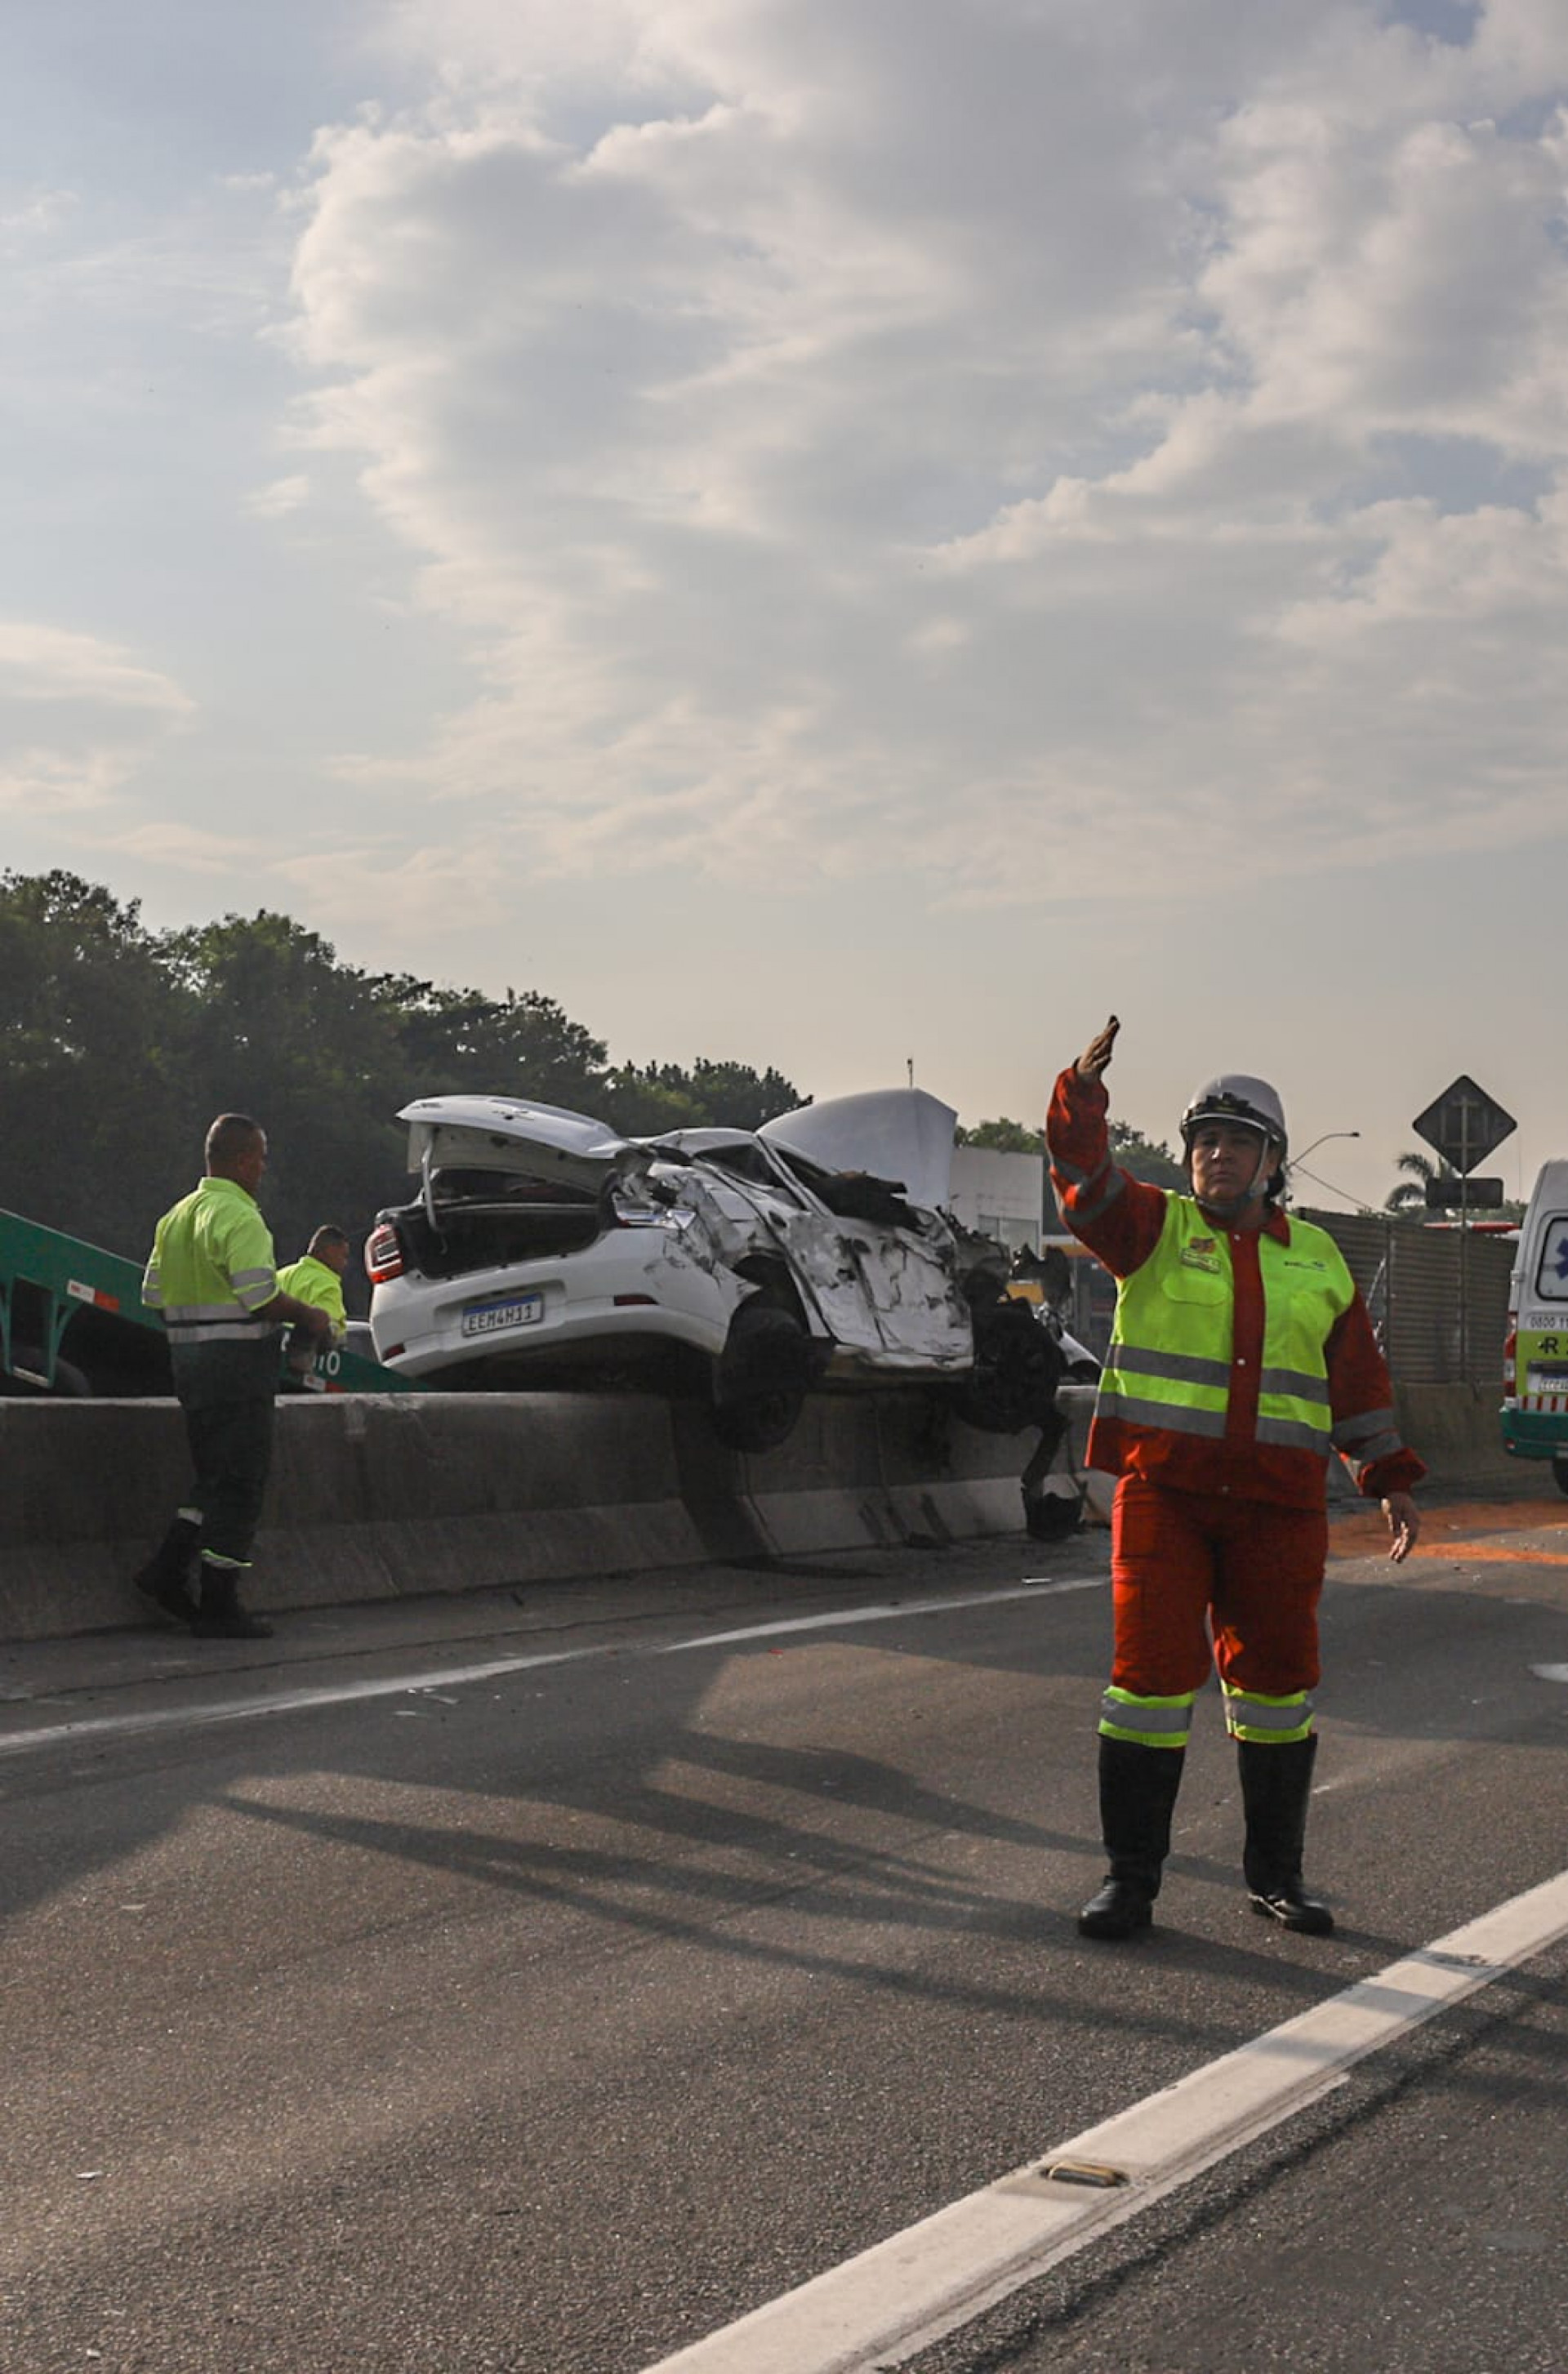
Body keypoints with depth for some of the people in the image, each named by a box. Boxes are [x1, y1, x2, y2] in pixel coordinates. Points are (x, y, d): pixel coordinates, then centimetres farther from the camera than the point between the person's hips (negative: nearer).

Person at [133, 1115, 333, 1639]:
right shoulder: (239, 1217, -14)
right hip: (238, 1361, -9)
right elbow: (260, 1296, -22)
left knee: (216, 1477, 18)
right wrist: (308, 1316, -6)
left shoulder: (177, 1216, 14)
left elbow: (154, 1294, 16)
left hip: (187, 1359, 9)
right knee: (240, 1484, -2)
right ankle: (218, 1606, 0)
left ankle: (167, 1569, 10)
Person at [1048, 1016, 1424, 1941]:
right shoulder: (1152, 1226, 4)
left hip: (1278, 1503, 3)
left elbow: (1359, 1377, 18)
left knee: (1277, 1680, 7)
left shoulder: (1318, 1259, 13)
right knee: (1152, 1675, -4)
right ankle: (1131, 1878, 5)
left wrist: (1392, 1480, 14)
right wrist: (1085, 1088, -31)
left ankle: (1277, 1875, 21)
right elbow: (1084, 1173, -13)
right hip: (1163, 1488, -3)